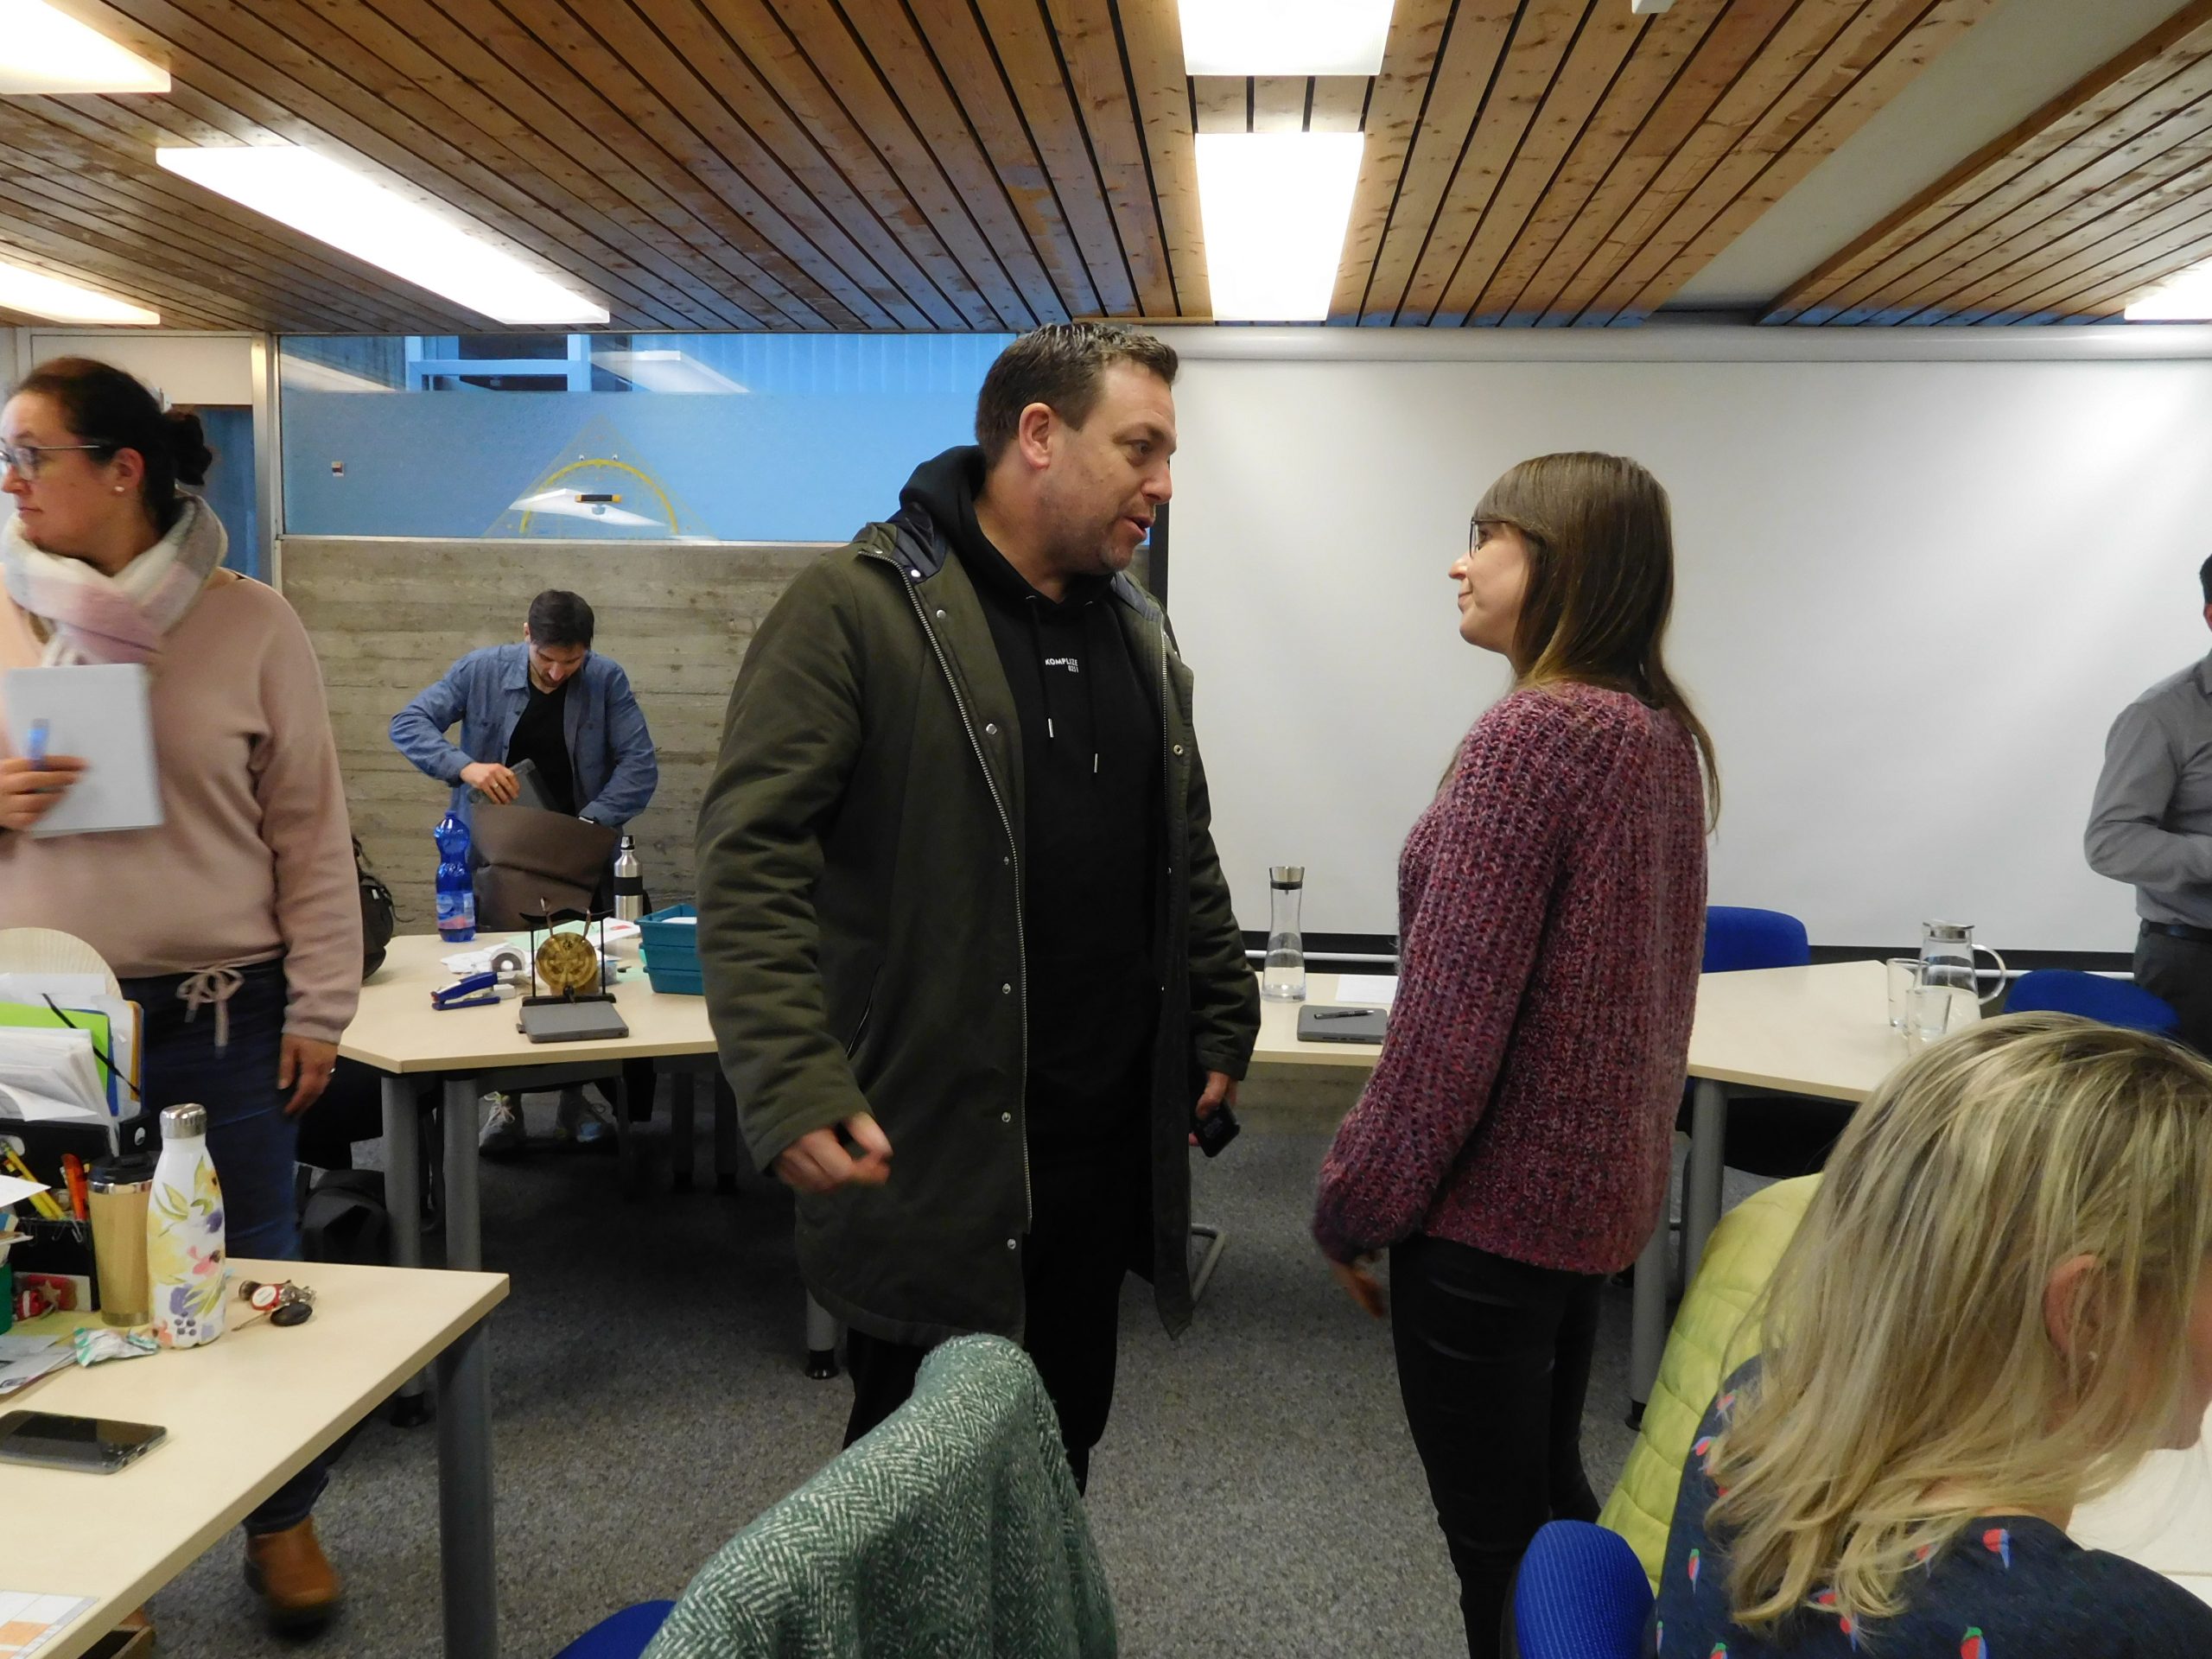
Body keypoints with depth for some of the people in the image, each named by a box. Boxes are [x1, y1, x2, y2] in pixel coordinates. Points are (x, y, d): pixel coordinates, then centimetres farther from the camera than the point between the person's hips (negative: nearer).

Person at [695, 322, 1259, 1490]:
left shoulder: (1141, 630, 12)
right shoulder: (859, 607, -11)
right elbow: (750, 859, -16)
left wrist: (1221, 1024, 14)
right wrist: (792, 1089, -24)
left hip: (1105, 1144, 7)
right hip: (923, 1153, -6)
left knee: (1060, 1458, 21)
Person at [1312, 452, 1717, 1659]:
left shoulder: (1533, 733, -21)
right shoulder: (1665, 730, 6)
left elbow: (1452, 1012, -22)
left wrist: (1355, 1203, -12)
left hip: (1492, 1200, -9)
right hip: (1599, 1182, 9)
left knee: (1495, 1536, 9)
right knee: (1550, 1493, 24)